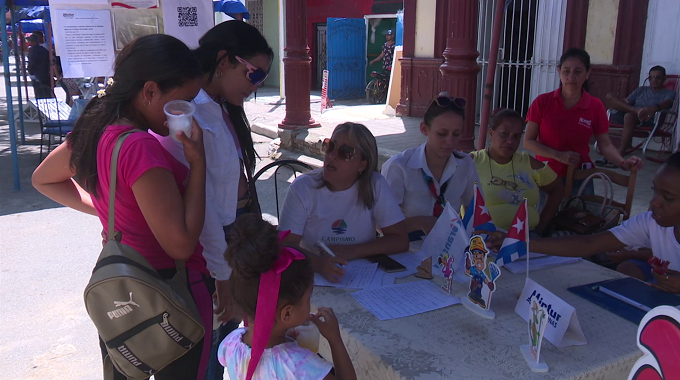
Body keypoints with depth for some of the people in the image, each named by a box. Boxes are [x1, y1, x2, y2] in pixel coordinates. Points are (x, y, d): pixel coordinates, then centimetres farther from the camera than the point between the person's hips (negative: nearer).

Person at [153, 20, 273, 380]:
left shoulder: (224, 110, 6)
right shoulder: (189, 117, -24)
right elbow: (198, 208, -23)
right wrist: (223, 279, -16)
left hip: (231, 242, 9)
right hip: (207, 254, -9)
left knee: (231, 338, 21)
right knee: (209, 351, 9)